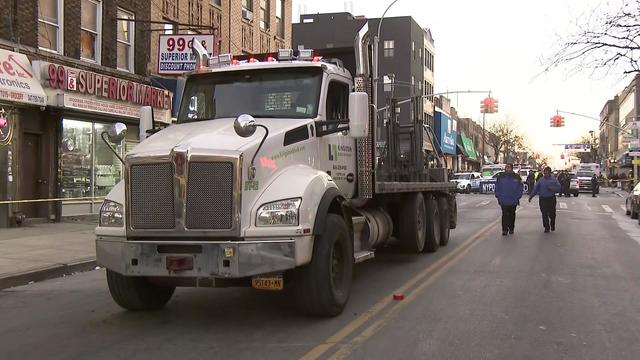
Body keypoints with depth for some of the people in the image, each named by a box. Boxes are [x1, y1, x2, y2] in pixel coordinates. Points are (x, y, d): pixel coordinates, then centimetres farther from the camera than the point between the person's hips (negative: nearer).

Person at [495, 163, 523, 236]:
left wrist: (518, 197, -4)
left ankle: (511, 228, 23)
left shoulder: (517, 177, -1)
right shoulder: (500, 177, 0)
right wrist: (498, 196, -1)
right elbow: (497, 188, 5)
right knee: (505, 215, -3)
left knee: (512, 215, 12)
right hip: (503, 201, -1)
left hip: (513, 201, 1)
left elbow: (520, 188, 3)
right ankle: (504, 229, 0)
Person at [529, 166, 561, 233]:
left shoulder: (554, 180, 3)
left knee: (552, 214, 3)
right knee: (544, 214, 0)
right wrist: (531, 196, 3)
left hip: (551, 199, -1)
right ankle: (546, 227, 10)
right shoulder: (541, 180, 7)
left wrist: (551, 188, -18)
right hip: (543, 199, 1)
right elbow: (535, 189, 9)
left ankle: (552, 225, 29)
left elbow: (558, 188, -4)